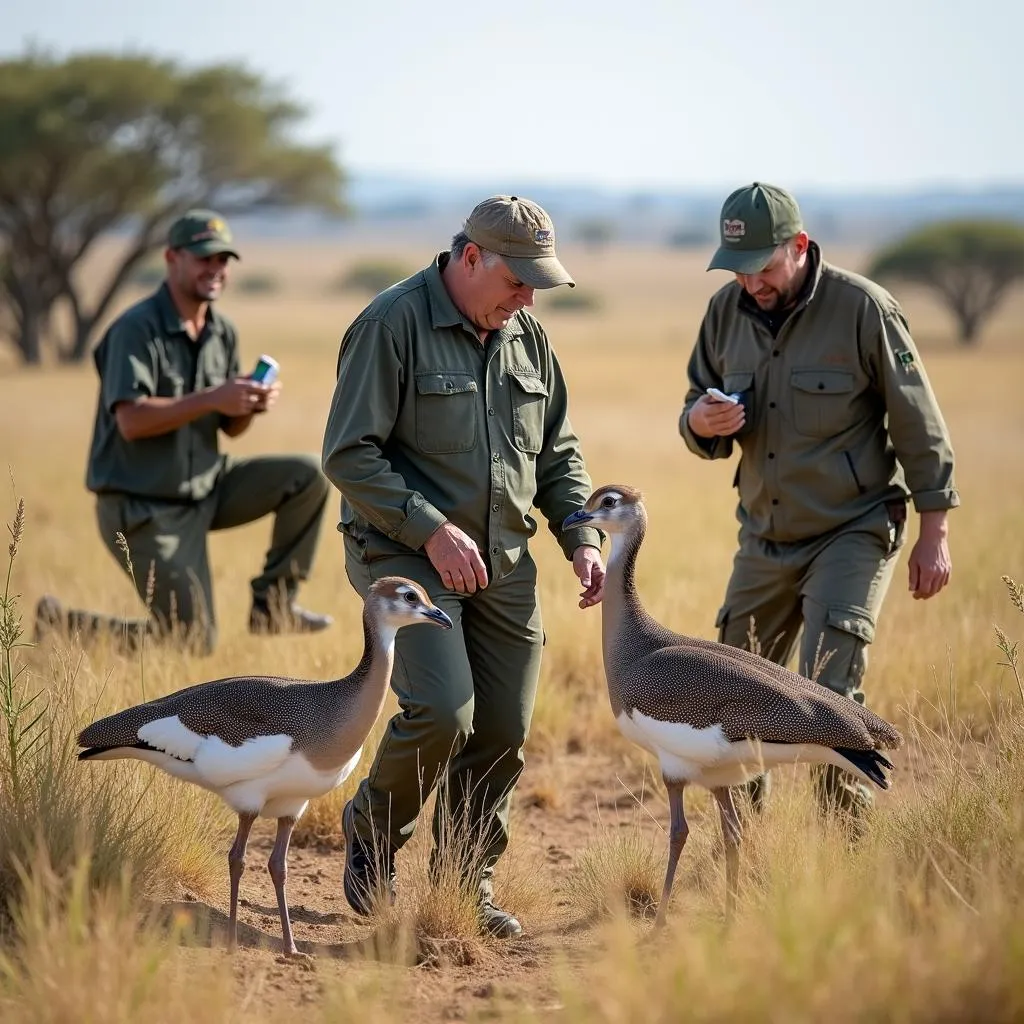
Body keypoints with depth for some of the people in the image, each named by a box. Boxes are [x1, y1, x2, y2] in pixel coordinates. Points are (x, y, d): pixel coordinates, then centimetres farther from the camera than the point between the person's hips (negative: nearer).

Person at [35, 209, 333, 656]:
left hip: (205, 489, 8)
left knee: (308, 476, -3)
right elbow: (131, 421, -27)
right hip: (142, 507, -8)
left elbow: (230, 426, 10)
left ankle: (271, 605, 6)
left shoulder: (223, 333, 7)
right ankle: (64, 623, 10)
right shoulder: (136, 329, -18)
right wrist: (211, 399, -31)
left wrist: (251, 406, -13)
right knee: (194, 646, -7)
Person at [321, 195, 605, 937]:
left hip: (503, 564, 7)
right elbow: (349, 455, -14)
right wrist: (432, 529, -20)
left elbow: (558, 452, 19)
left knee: (503, 732, 4)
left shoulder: (526, 336, 11)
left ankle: (467, 881, 21)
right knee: (441, 713, -20)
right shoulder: (392, 325, -11)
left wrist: (581, 535, 4)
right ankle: (371, 842, 7)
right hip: (406, 555, -6)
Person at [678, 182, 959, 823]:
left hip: (853, 531, -5)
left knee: (828, 695, -16)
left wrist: (934, 534, -8)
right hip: (765, 539, 6)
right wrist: (701, 422, -15)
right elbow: (698, 404, 11)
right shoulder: (726, 312, 1)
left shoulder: (863, 308, -14)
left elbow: (919, 424, -8)